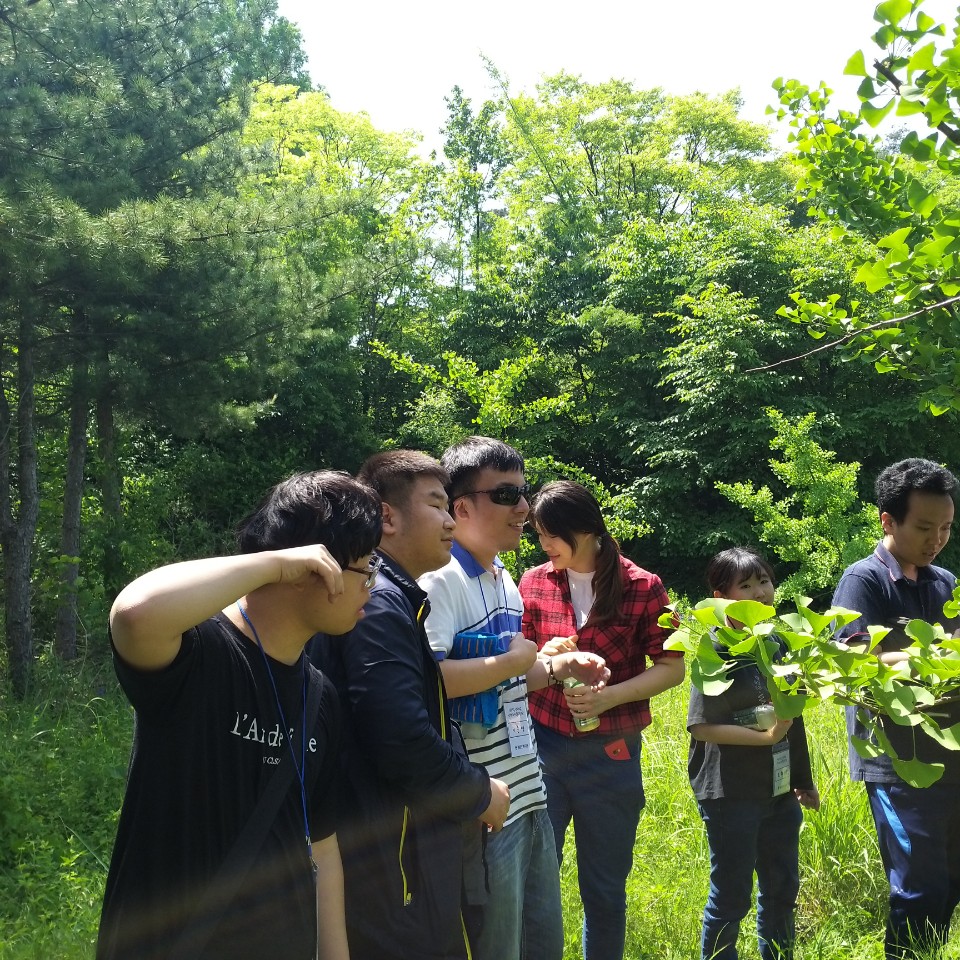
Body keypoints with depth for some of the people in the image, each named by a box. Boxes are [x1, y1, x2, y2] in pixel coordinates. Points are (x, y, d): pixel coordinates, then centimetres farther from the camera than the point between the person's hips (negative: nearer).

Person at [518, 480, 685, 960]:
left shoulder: (642, 587, -6)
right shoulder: (534, 582, 1)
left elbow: (671, 667, -3)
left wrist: (607, 697, -17)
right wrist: (544, 658, -13)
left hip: (610, 754, -1)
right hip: (542, 745, 1)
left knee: (604, 886, 13)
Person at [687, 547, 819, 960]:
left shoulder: (779, 644, 5)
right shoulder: (717, 652, -15)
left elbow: (794, 718, 13)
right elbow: (701, 727, -18)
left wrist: (804, 779, 17)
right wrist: (766, 736, -22)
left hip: (780, 790, 7)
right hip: (731, 794, -7)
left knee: (782, 887, 18)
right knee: (732, 896, 4)